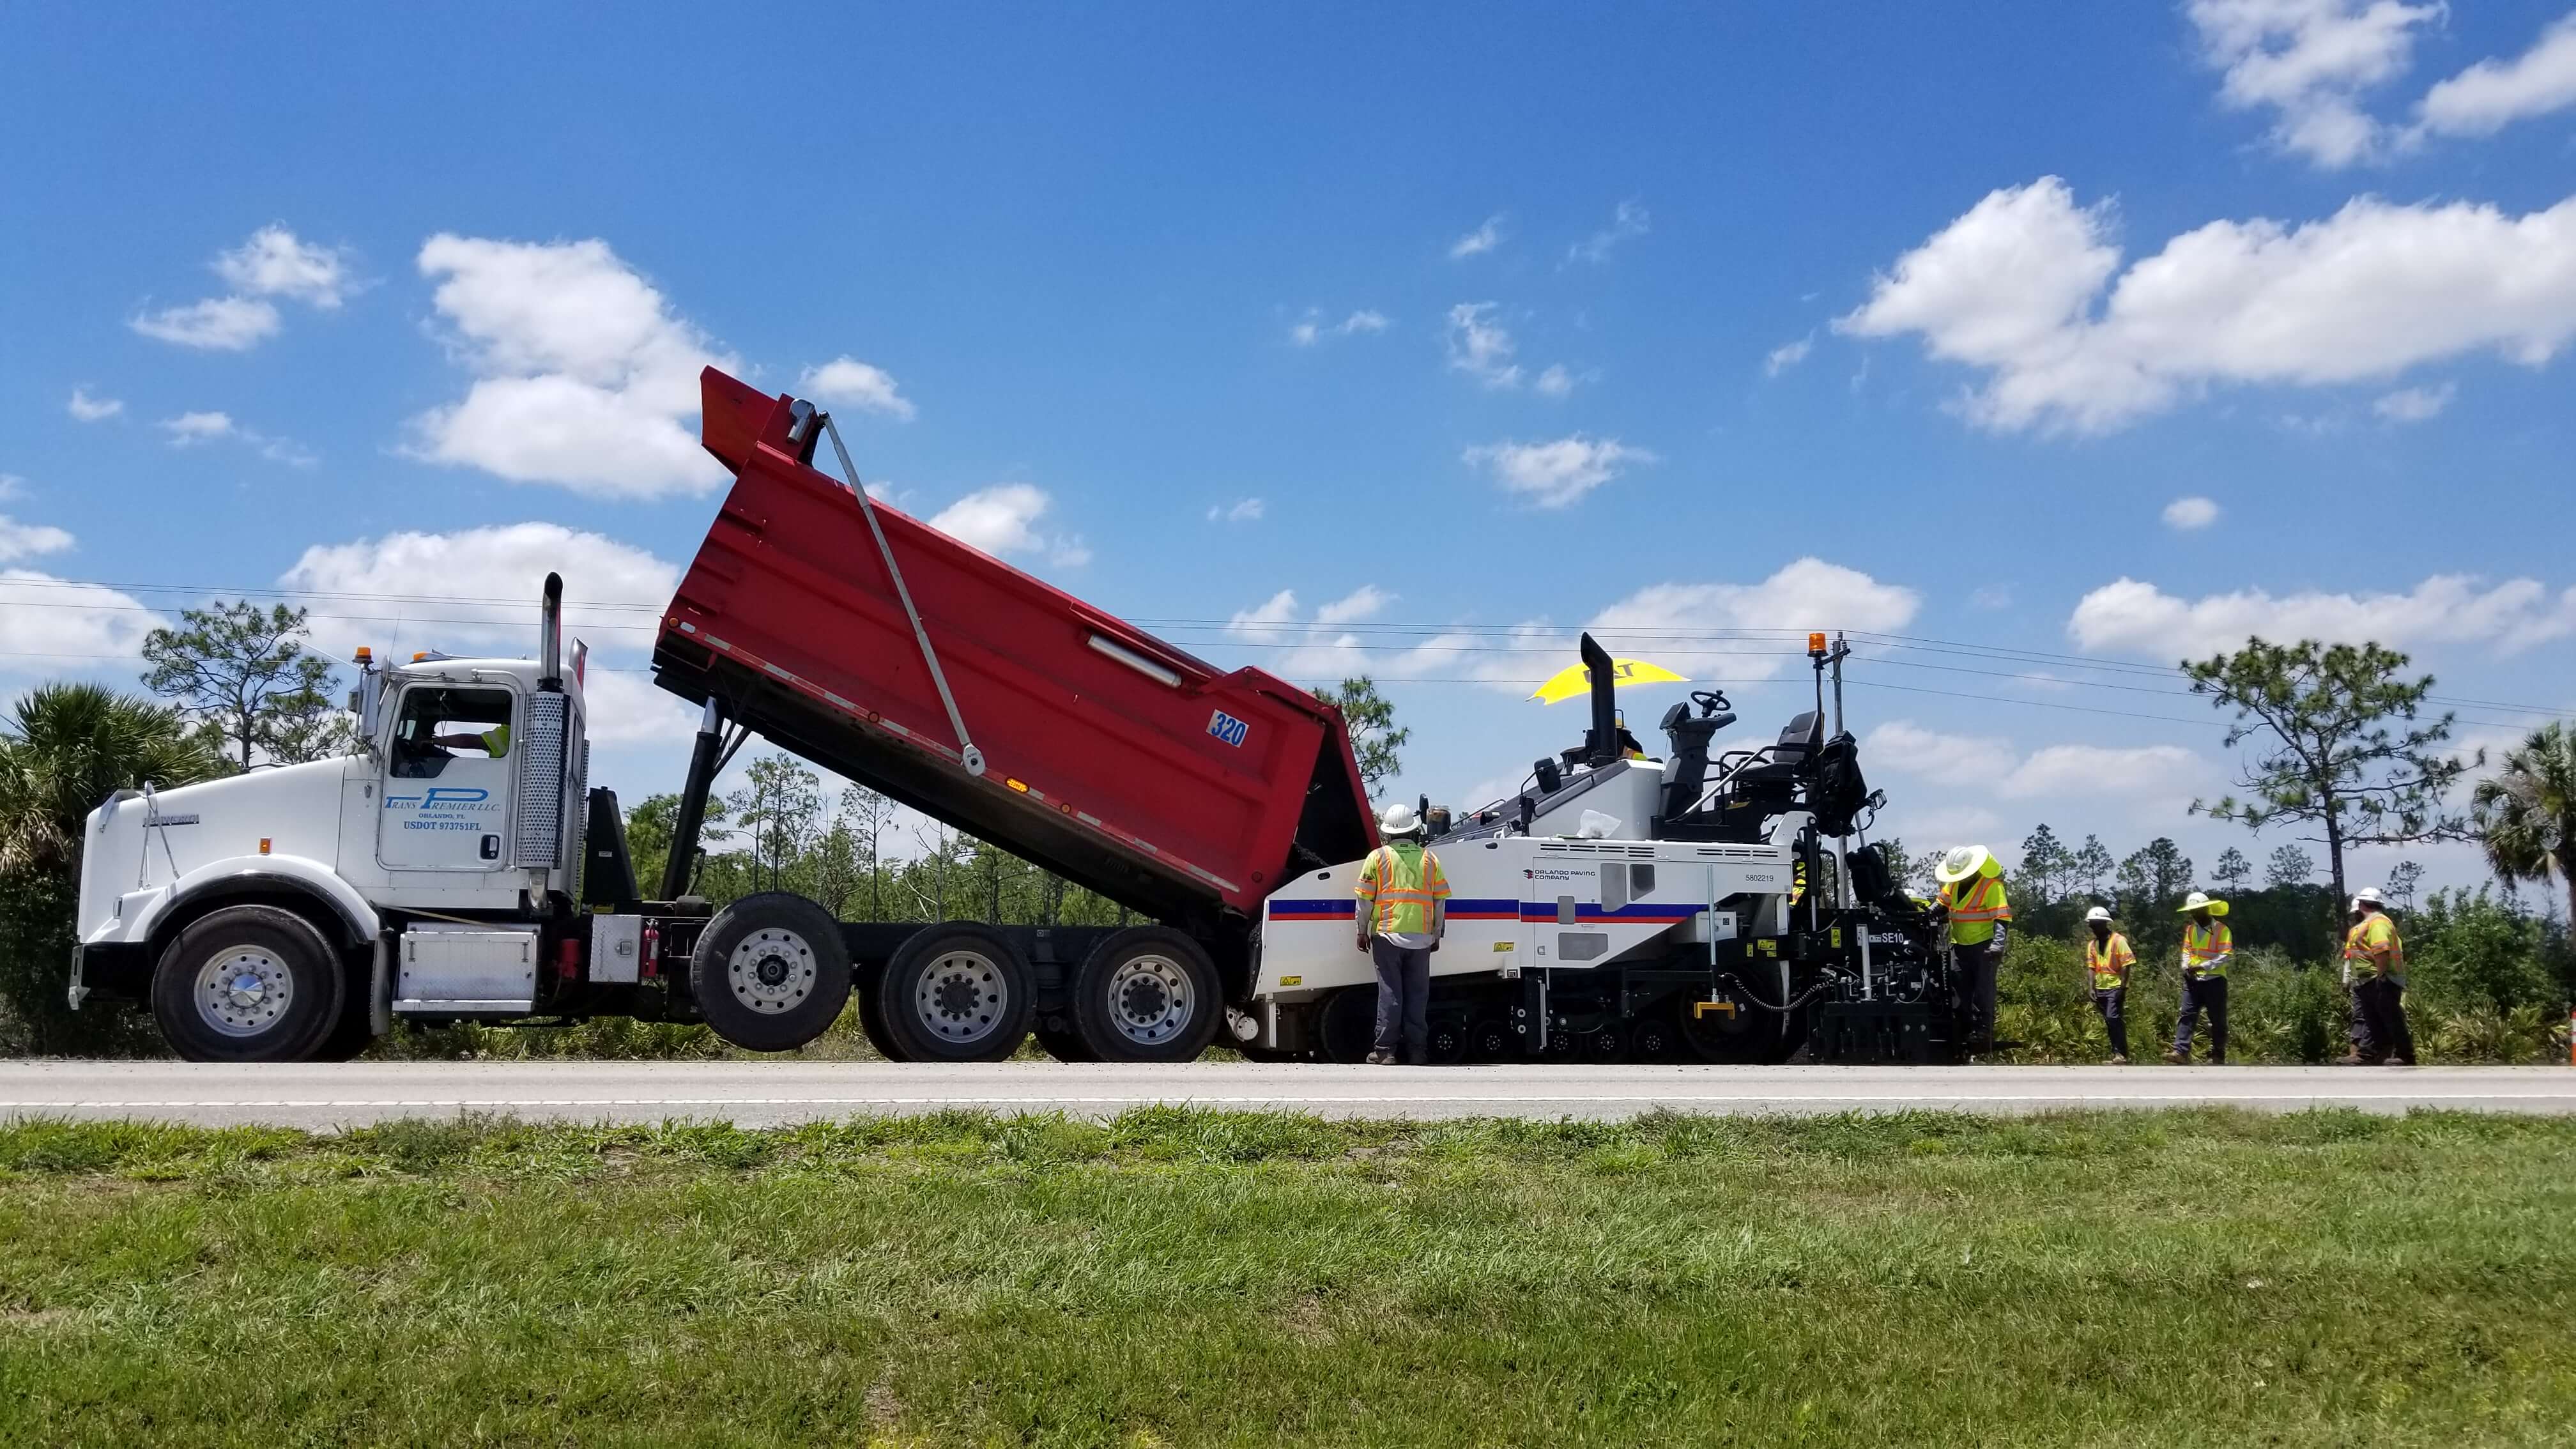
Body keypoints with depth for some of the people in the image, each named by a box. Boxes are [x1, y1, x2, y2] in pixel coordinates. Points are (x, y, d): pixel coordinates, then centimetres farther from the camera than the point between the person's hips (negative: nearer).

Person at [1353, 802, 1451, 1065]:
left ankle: (1385, 1051, -1)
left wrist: (1363, 932, 7)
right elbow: (1440, 900, 9)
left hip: (1387, 935, -2)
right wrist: (1436, 934, 17)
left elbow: (1365, 898, -2)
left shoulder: (1378, 856, 1)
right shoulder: (1429, 858, 9)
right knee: (1418, 994, 8)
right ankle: (1417, 1051, 10)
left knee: (1390, 992, 0)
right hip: (1421, 938, 2)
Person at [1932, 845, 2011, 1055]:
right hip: (1959, 945, 7)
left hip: (1983, 945, -7)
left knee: (1983, 990, -8)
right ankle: (1964, 1031, 10)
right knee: (1959, 990, 5)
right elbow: (1942, 904, 18)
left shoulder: (1992, 886, -16)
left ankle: (1983, 1033, -6)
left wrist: (1998, 944, -30)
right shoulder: (1955, 883, 5)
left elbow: (2001, 918, -19)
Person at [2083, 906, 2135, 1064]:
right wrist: (2092, 988, -2)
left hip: (2115, 987, -7)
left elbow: (2126, 965, -12)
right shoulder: (2092, 945, 10)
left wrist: (2123, 988, -17)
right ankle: (2117, 1053, 15)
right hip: (2101, 988, 7)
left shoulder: (2118, 941, -9)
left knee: (2114, 1019, -16)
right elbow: (2091, 968, 8)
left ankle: (2121, 1054, -13)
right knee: (2109, 1021, 9)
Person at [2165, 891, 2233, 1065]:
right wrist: (2187, 967, -2)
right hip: (2193, 980, 5)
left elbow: (2227, 955, -16)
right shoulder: (2191, 929, 12)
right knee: (2187, 1015, -8)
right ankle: (2181, 1052, -16)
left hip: (2214, 980, -5)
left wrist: (2202, 966, -21)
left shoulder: (2221, 930, -9)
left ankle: (2218, 1057, 16)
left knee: (2218, 1020, 5)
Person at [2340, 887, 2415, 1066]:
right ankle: (2366, 1055, 10)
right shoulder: (2374, 922, 20)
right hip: (2370, 983, 11)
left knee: (2392, 1019, -5)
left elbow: (2381, 951, -27)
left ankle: (2405, 1057, -1)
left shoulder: (2377, 922, -14)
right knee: (2372, 1021, 9)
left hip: (2381, 982, -11)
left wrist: (2381, 976, -26)